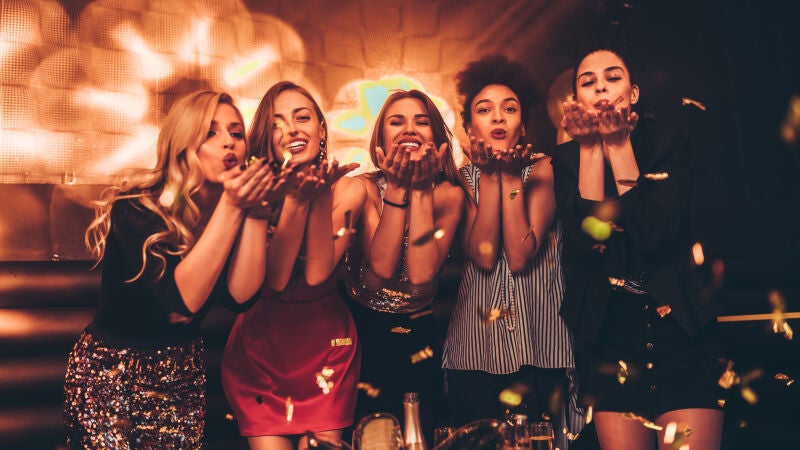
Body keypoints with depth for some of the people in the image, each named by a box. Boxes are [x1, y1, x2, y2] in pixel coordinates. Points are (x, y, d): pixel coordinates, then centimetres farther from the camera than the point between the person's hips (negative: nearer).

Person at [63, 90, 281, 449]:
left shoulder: (234, 205, -5)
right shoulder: (136, 208, -20)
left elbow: (241, 293, -18)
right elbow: (184, 297, -30)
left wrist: (252, 207, -25)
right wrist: (231, 207, -34)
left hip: (182, 375, 5)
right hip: (107, 375, -4)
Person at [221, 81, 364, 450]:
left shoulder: (349, 190, -9)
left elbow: (317, 273, -18)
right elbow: (274, 279, -20)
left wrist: (321, 194, -26)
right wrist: (297, 197, -28)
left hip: (326, 340, 1)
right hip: (261, 340, 0)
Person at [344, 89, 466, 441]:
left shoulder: (449, 195, -9)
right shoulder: (365, 188, -10)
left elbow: (421, 274, -23)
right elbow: (381, 268, -23)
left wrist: (421, 190, -23)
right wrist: (397, 188, -25)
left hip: (418, 336, 1)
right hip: (360, 332, -1)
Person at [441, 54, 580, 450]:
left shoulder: (541, 170, 0)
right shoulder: (463, 179, 4)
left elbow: (519, 256, -15)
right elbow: (483, 256, -15)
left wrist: (512, 177, -13)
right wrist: (491, 176, -14)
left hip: (540, 343, -1)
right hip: (475, 346, 1)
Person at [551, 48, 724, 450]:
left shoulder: (670, 145, -1)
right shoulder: (568, 157, 3)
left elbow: (655, 235, -17)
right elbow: (584, 239, -14)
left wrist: (618, 143, -13)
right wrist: (592, 146, -12)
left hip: (682, 329, -1)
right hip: (608, 334, 1)